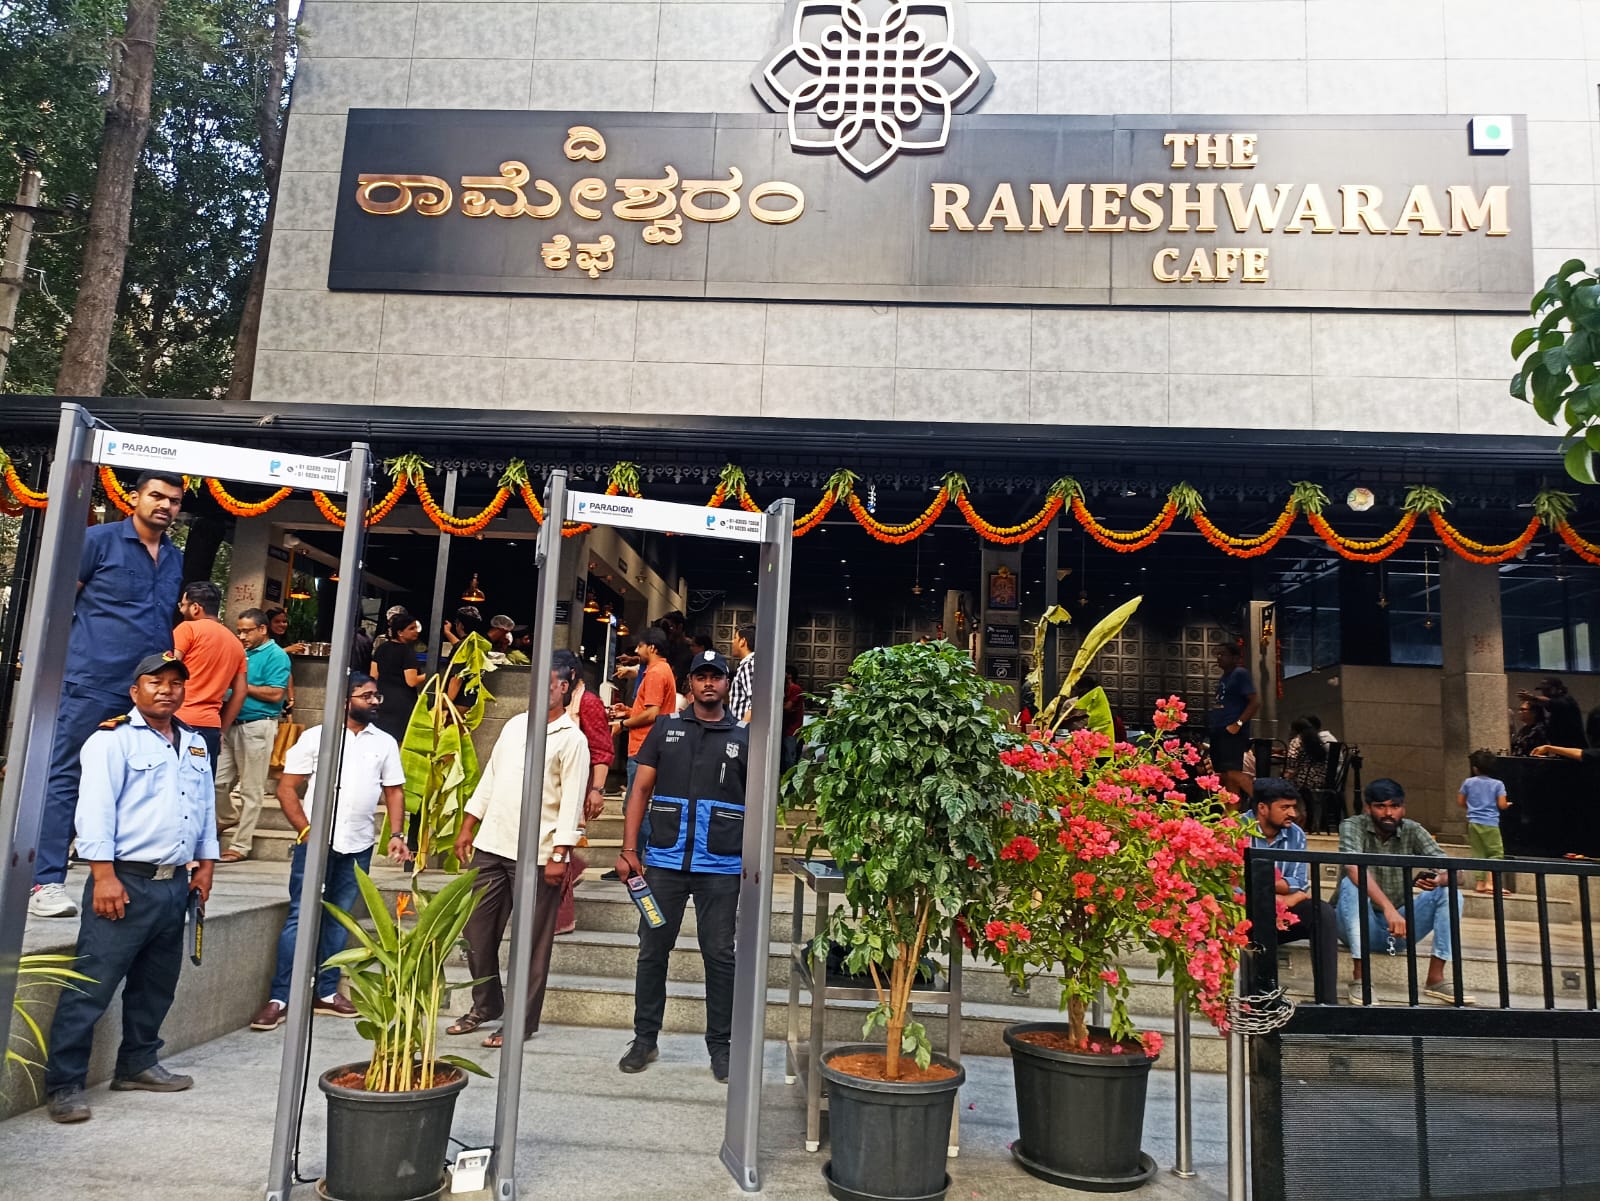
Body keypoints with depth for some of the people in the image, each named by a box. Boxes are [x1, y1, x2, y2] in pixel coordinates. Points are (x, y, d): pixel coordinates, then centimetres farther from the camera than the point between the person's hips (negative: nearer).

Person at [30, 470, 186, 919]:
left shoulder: (175, 558, 15)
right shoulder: (99, 539, 0)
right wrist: (63, 659, -5)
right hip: (92, 683, -5)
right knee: (65, 779, -2)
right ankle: (46, 882, 1)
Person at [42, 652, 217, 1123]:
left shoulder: (195, 745, 15)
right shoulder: (113, 739, -7)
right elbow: (95, 810, -14)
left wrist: (205, 864, 14)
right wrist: (104, 876, -19)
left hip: (175, 885, 7)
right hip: (126, 883, -7)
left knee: (155, 986, 16)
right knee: (90, 988, -4)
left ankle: (138, 1064, 29)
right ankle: (65, 1084, 5)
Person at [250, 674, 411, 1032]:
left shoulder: (385, 743, 9)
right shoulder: (315, 737, 0)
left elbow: (394, 791, 11)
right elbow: (287, 787, -2)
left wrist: (396, 834, -1)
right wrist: (306, 830, -11)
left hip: (359, 847, 3)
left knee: (337, 920, 11)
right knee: (301, 917, -3)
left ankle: (326, 993, 20)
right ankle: (279, 998, 3)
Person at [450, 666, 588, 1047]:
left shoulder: (572, 739, -7)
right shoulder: (515, 725, 12)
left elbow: (571, 801, -12)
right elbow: (490, 777, 17)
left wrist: (560, 854, -17)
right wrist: (467, 827, 14)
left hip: (536, 855, -6)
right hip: (491, 845, 6)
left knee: (531, 942, 3)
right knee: (477, 930, 13)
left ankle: (523, 1021, 14)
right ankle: (485, 1004, 31)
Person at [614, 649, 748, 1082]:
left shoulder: (744, 738, 4)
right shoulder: (666, 728, 6)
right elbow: (641, 789, 5)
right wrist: (629, 849, -3)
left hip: (721, 867, -1)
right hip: (663, 861, 1)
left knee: (719, 956, 6)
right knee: (652, 951, 9)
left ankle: (720, 1046, 19)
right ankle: (644, 1039, 23)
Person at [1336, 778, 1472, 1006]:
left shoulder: (1413, 831, -1)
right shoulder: (1352, 826, -13)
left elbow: (1448, 869, -13)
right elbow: (1354, 868, -32)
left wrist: (1440, 879, -38)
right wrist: (1388, 908, -45)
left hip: (1399, 923, 4)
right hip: (1361, 924, -4)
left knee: (1450, 893, -13)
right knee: (1350, 884, -32)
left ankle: (1435, 979, -15)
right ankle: (1358, 978, -30)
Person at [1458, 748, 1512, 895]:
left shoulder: (1468, 782, 4)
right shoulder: (1498, 784, -3)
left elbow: (1460, 801, 10)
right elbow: (1502, 805, -7)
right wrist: (1508, 804, 16)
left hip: (1473, 822, 3)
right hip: (1490, 823, -3)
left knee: (1478, 853, 9)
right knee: (1496, 853, 1)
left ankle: (1480, 883, 8)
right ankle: (1490, 882, -11)